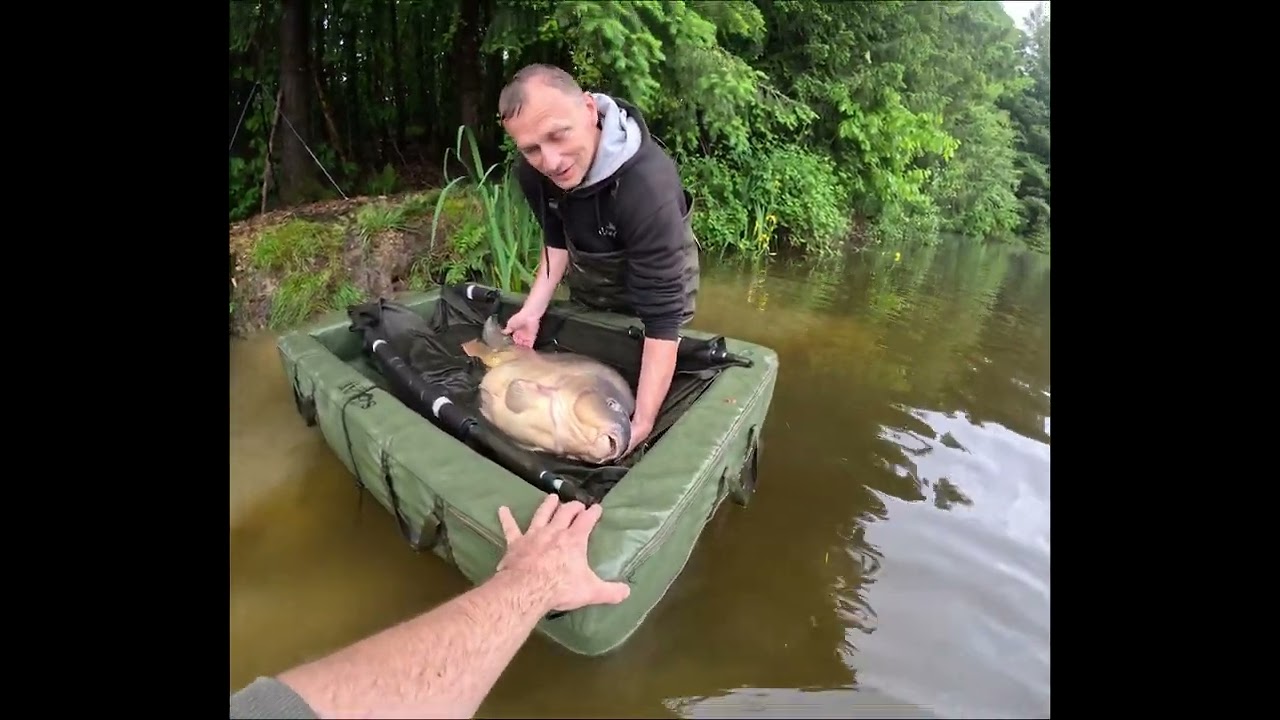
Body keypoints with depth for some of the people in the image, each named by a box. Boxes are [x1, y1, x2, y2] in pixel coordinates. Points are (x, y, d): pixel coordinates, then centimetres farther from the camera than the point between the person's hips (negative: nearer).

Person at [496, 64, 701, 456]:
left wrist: (642, 421, -47)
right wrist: (532, 310, -18)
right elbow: (556, 240, -6)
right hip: (587, 288, 6)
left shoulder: (647, 184, -43)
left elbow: (661, 315, -44)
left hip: (658, 282, -5)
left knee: (637, 372, 11)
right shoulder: (532, 169, -24)